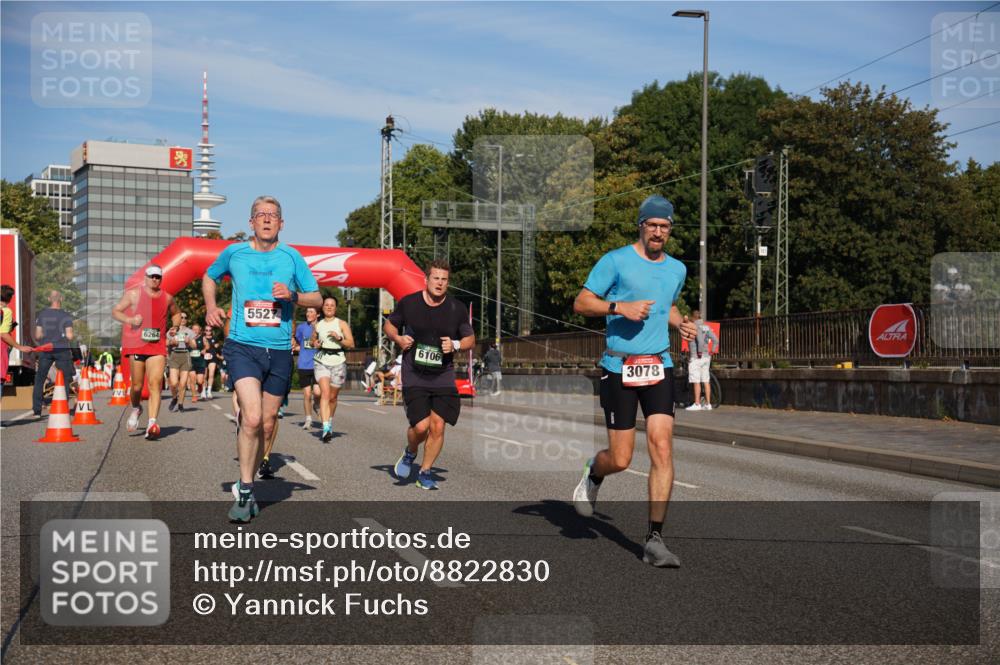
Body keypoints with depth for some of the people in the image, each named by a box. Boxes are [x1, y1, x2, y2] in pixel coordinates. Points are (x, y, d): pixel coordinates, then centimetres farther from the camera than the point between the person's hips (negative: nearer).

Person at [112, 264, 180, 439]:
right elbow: (115, 312, 6)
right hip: (135, 345, -1)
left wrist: (174, 328, 11)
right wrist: (129, 319, -13)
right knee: (137, 385, 4)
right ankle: (136, 409, 38)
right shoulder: (133, 294, 4)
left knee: (155, 383, -14)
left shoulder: (167, 298, 12)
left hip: (157, 346, 1)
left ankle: (152, 423, -21)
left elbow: (176, 314, 30)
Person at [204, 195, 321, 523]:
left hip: (279, 351, 2)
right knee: (252, 417, -20)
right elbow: (209, 277, 24)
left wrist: (292, 296, -10)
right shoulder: (233, 253, 5)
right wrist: (210, 306, 8)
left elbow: (317, 298, 9)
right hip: (242, 347, -2)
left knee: (266, 425, 10)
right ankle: (245, 491, -8)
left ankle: (247, 484, 28)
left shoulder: (292, 257, 5)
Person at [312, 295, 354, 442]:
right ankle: (326, 429, -28)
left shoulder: (342, 324, 4)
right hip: (321, 361, 0)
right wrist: (315, 344, 4)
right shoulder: (317, 325, 11)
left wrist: (339, 338, -17)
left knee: (333, 397, 9)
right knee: (325, 392, -19)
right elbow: (313, 340, 27)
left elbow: (351, 343, -1)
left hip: (338, 362, 0)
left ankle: (330, 422, 35)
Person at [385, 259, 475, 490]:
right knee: (421, 426, -14)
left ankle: (424, 472, 16)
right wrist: (397, 338, -5)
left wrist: (456, 345, -9)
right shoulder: (408, 303, 0)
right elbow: (389, 324, 15)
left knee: (438, 426, -5)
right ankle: (409, 454, 22)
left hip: (444, 377, 2)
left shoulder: (457, 309, 2)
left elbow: (470, 339, 12)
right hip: (414, 376, -2)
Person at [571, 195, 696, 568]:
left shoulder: (677, 269, 13)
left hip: (659, 367, 4)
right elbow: (580, 304, -4)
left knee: (662, 448, -10)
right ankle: (594, 473, 37)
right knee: (621, 459, -1)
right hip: (618, 368, -4)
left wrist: (680, 323, 11)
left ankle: (654, 540, -3)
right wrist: (621, 307, -18)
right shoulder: (615, 261, -4)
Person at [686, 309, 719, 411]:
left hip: (696, 357, -7)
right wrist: (712, 351, 11)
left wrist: (700, 352, -18)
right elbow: (716, 340, 8)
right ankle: (708, 404, 9)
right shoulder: (706, 327, 12)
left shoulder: (694, 326, -10)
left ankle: (697, 404, -4)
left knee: (696, 382, -5)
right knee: (706, 381, 8)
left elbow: (700, 339, -24)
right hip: (706, 357, 8)